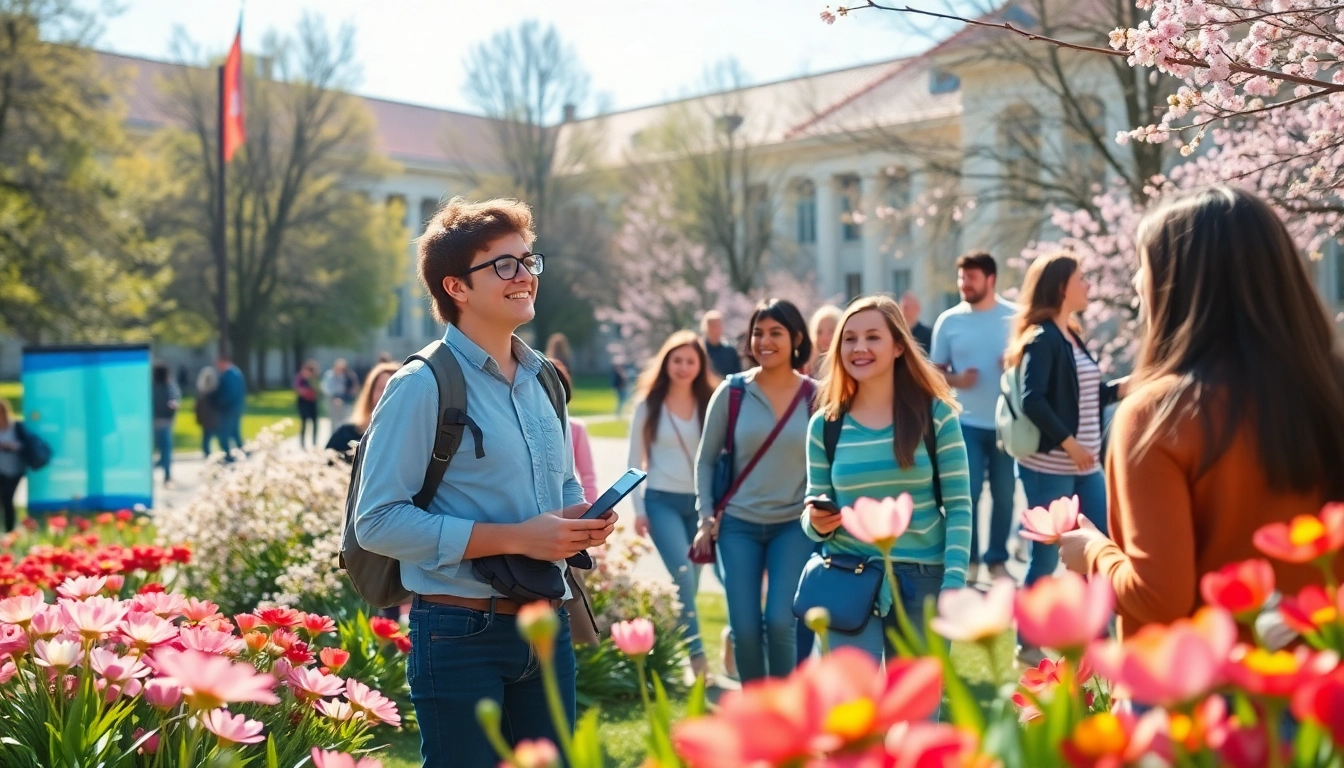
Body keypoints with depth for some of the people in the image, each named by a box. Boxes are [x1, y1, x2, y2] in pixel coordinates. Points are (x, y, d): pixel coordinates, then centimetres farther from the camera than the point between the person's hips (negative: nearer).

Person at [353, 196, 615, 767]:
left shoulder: (542, 382, 11)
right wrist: (516, 537, -21)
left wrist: (584, 519, -1)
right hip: (460, 635, -6)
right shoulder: (424, 385, -11)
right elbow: (378, 521, -18)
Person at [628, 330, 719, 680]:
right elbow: (634, 461, 4)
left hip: (700, 501, 2)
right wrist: (638, 509, -1)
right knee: (682, 575, -16)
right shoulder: (648, 405, 1)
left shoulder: (710, 405, 1)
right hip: (661, 501, -2)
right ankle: (696, 654, -16)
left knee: (690, 580, 7)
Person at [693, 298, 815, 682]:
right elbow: (705, 459, 5)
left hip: (795, 524, -1)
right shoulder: (732, 392, -2)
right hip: (738, 524, 1)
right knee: (744, 628, 0)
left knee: (781, 622, -11)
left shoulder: (816, 396, -2)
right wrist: (706, 516, -2)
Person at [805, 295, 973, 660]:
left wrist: (953, 586, -12)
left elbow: (958, 507, -4)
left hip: (923, 579, 0)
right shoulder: (825, 425, 2)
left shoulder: (935, 414, -3)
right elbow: (815, 515, 8)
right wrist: (816, 523, -16)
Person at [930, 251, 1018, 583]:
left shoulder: (1016, 317, -1)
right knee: (968, 492, 0)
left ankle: (997, 558, 20)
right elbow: (935, 370, 5)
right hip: (967, 422, 0)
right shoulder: (949, 320, 1)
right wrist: (955, 380, -15)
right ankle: (967, 558, 13)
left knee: (1004, 493, 7)